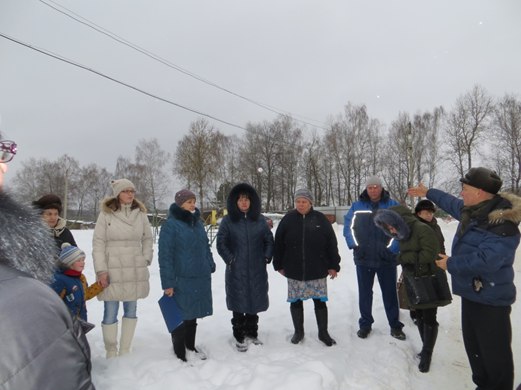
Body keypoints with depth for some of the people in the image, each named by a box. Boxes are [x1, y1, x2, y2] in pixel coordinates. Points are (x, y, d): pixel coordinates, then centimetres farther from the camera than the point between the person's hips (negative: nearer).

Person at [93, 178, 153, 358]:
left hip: (135, 271, 3)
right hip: (112, 270, -3)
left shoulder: (140, 213, 4)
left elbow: (147, 239, 13)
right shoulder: (106, 214, -4)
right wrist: (101, 270, -10)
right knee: (110, 313, 2)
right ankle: (111, 352, 21)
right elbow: (98, 243, -5)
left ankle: (125, 350, 26)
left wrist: (146, 259, 2)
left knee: (131, 310, 11)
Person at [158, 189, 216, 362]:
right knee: (180, 316, 7)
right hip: (181, 280, -6)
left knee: (193, 315, 19)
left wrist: (210, 266, 13)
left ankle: (190, 346, 36)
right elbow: (165, 255, -14)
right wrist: (167, 282, -16)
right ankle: (179, 353, 24)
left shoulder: (197, 222, 10)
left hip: (200, 278, 7)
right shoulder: (171, 225, -12)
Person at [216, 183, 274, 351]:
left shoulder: (260, 220, 3)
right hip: (236, 271, -2)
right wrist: (230, 259, -8)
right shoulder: (228, 221, -4)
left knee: (254, 301, 13)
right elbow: (221, 243, -2)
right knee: (239, 303, 5)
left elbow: (269, 240, 8)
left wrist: (267, 258, -1)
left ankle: (252, 332, 32)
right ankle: (240, 337, 21)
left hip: (257, 270, 3)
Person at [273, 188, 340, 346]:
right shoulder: (288, 219, 0)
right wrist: (279, 265, 5)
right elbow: (278, 243, 4)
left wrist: (333, 266, 0)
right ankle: (298, 331, 29)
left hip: (317, 271, -1)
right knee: (296, 301, 10)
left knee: (320, 301, 6)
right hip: (294, 271, 1)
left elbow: (331, 243, 1)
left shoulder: (320, 219, -2)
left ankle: (323, 332, 24)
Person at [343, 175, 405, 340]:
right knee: (364, 293, 12)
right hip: (363, 258, 1)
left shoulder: (393, 205, 0)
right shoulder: (356, 206, 3)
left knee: (390, 293, 10)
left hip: (386, 259, -1)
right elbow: (348, 226, 4)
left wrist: (392, 248, -12)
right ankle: (365, 323, 27)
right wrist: (355, 245, -7)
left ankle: (395, 325, 25)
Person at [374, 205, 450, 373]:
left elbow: (430, 253, -23)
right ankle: (426, 349, 30)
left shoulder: (422, 229, -18)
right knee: (419, 317, 15)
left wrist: (407, 258, -16)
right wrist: (405, 260, -6)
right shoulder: (402, 234, 9)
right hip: (414, 283, 8)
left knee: (429, 318, 1)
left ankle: (426, 354, 14)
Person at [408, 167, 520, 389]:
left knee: (495, 352, 2)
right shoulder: (474, 210, 3)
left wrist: (451, 264, -20)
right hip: (472, 294, 10)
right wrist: (428, 193, 36)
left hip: (490, 300, -9)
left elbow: (485, 260, -34)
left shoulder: (502, 226, -25)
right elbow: (453, 204, 24)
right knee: (473, 346, 20)